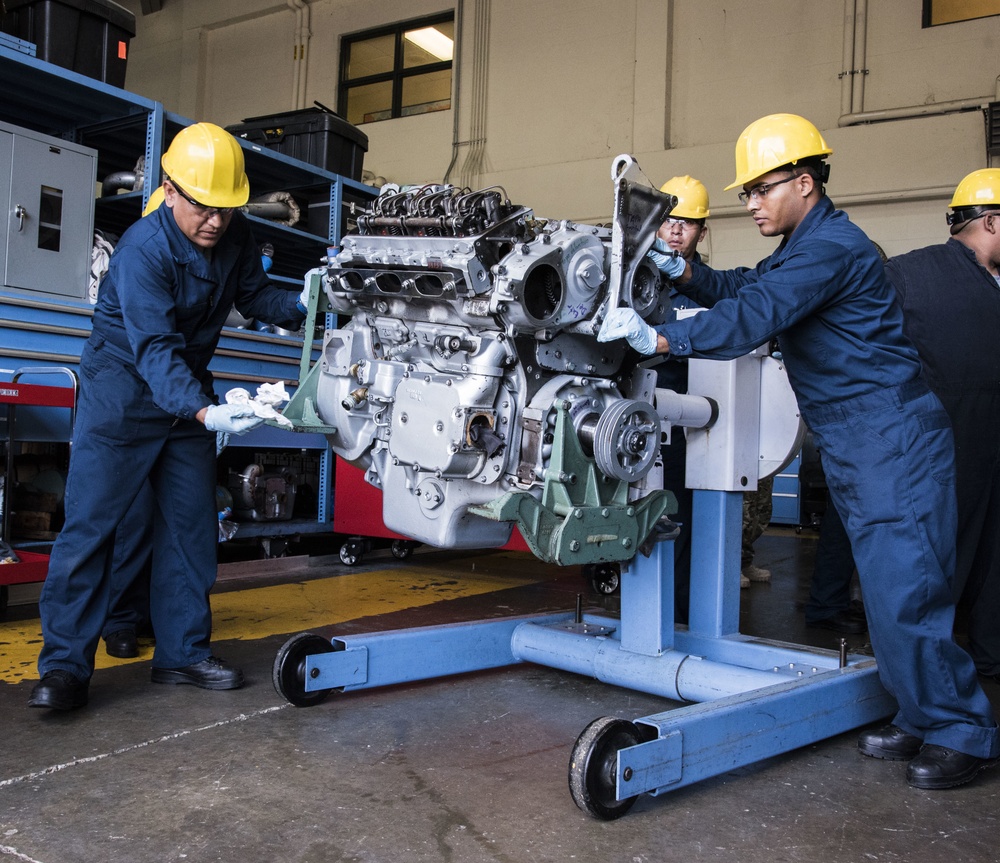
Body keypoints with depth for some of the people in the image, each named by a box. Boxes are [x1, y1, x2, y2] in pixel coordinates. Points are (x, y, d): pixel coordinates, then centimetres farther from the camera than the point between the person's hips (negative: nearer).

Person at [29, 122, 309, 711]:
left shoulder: (236, 237, -6)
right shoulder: (143, 251, -26)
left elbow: (255, 295, 9)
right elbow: (155, 349, -34)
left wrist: (300, 304, -10)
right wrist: (206, 414, -46)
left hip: (189, 387, 7)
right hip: (123, 387, -6)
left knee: (192, 524, 7)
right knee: (91, 523, -9)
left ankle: (184, 652, 17)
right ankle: (66, 666, -1)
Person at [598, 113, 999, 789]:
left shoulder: (830, 246, -17)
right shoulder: (806, 246, 17)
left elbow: (754, 318, -27)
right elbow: (742, 289, 17)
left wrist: (657, 338, -29)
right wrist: (683, 271, -1)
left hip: (894, 440, -10)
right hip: (857, 447, 10)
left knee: (904, 592, -8)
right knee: (888, 589, 13)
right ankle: (923, 720, 23)